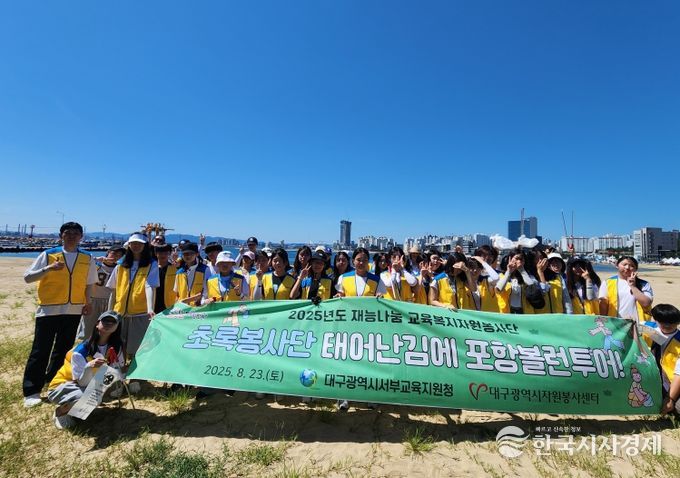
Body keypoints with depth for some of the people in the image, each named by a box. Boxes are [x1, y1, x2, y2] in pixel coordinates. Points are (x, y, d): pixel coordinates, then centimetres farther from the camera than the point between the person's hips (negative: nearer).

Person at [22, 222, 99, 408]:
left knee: (63, 350, 12)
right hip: (48, 309, -2)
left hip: (73, 311, 3)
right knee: (40, 351, 1)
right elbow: (27, 277, -5)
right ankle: (31, 392, 10)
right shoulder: (48, 255, -2)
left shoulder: (87, 259, 4)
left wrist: (87, 303, 3)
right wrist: (49, 268, -20)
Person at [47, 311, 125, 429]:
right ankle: (60, 411, -3)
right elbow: (82, 383, -25)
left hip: (90, 387, 6)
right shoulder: (81, 351, -26)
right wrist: (89, 367, -44)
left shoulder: (115, 347, -13)